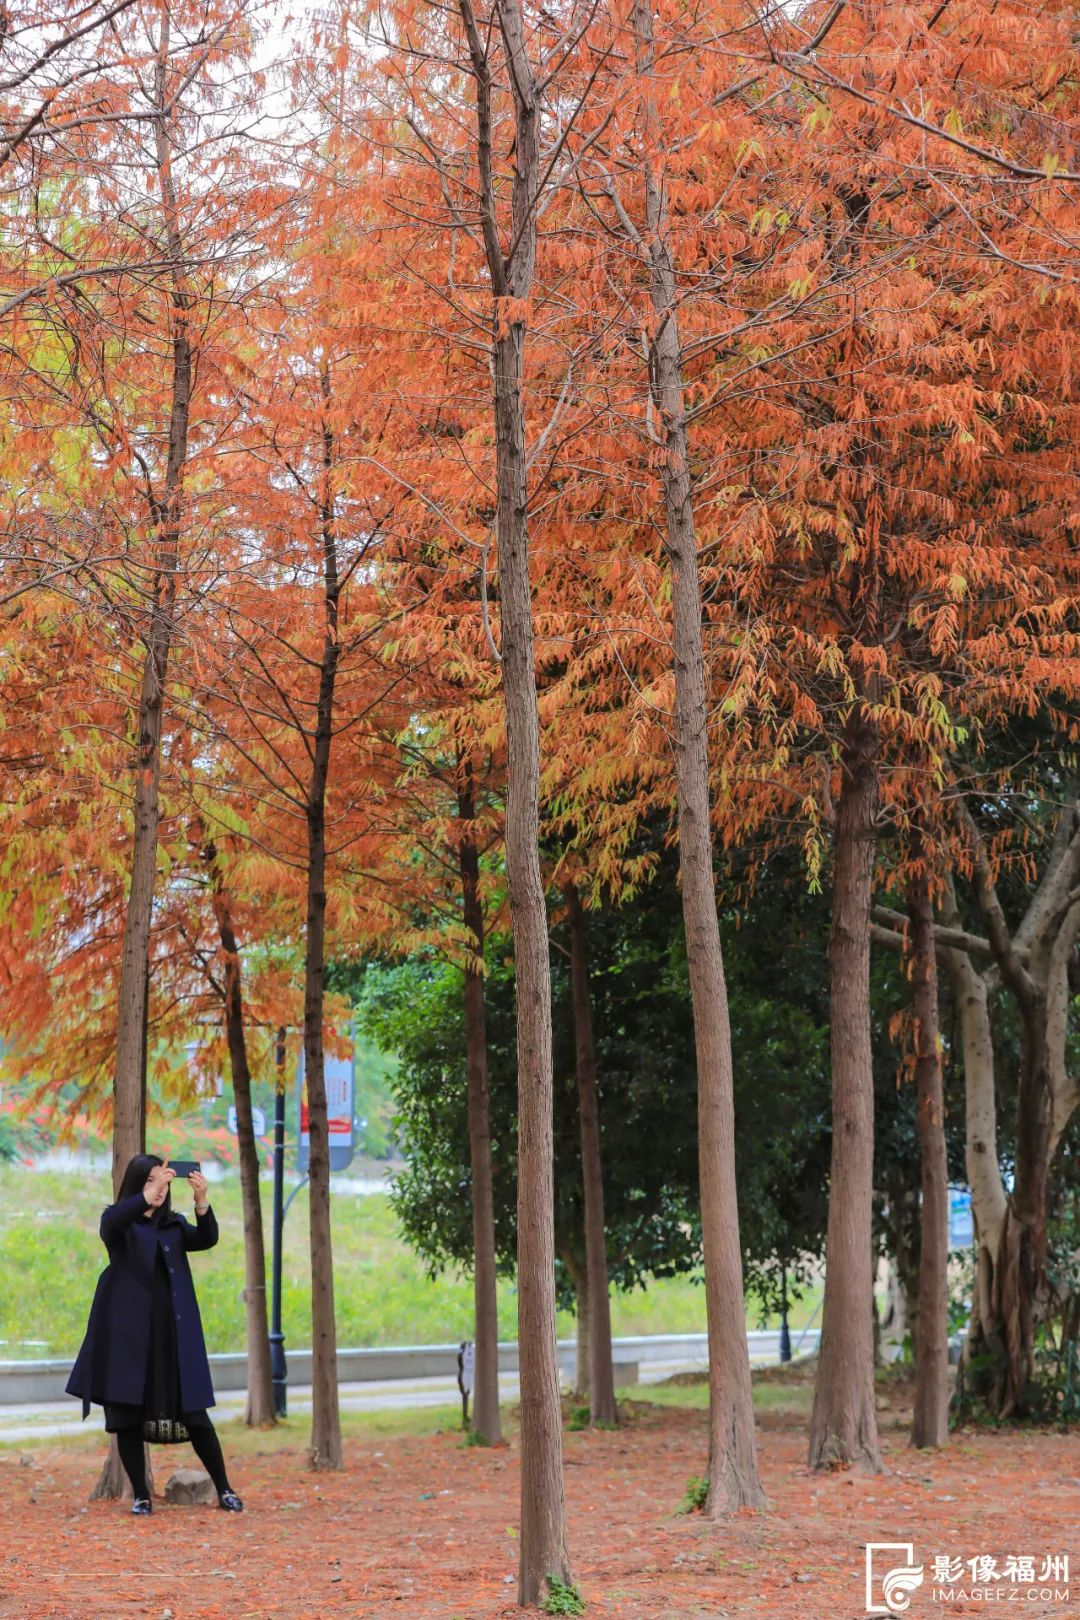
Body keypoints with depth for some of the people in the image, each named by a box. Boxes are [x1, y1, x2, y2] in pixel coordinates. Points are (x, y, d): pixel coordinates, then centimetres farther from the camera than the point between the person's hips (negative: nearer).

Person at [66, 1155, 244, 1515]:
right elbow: (110, 1224, -21)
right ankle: (140, 1495, 9)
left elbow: (207, 1239, -6)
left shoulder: (175, 1225, 13)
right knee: (127, 1414, -2)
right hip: (129, 1329, -2)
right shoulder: (119, 1222, 4)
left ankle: (224, 1490, 4)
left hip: (174, 1331, 2)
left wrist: (201, 1201, -24)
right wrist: (147, 1197, -35)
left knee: (194, 1412, -1)